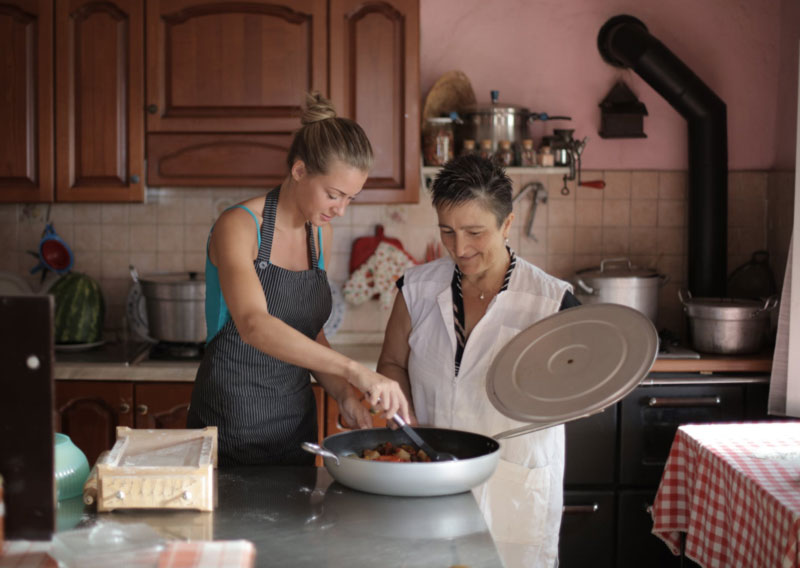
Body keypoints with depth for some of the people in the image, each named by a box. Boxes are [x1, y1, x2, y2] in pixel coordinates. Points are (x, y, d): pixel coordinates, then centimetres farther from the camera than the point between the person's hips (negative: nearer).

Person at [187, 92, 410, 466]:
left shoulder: (321, 235, 4)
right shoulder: (238, 226, -17)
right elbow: (253, 324, -35)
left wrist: (344, 395, -5)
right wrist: (355, 372, -43)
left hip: (297, 425, 7)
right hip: (231, 425, -6)